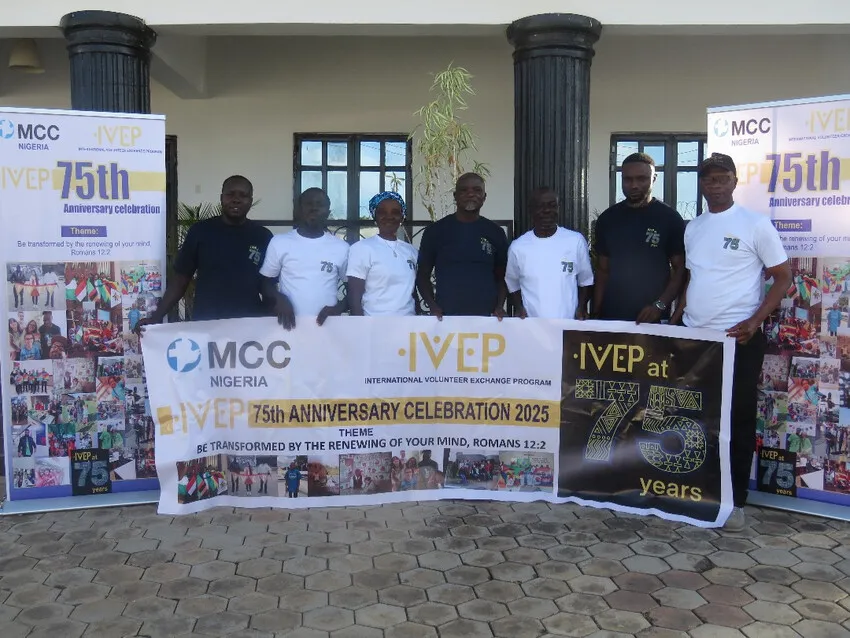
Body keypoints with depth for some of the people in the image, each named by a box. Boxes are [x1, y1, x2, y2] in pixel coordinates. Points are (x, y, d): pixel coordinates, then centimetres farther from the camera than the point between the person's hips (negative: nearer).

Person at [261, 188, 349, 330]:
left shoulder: (341, 247, 3)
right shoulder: (279, 242, 3)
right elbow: (266, 283, 10)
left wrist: (339, 308, -9)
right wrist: (279, 298, -11)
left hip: (327, 326, 0)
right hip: (290, 325, 0)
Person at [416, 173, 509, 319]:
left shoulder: (495, 232, 8)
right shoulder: (435, 231, 3)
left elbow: (501, 277, 12)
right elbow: (423, 275, 7)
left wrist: (499, 307, -4)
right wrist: (432, 306, -7)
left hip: (486, 317, 1)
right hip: (446, 317, -1)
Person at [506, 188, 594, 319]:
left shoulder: (576, 241, -1)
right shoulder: (517, 247, -1)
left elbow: (585, 280, 10)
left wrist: (581, 307, -4)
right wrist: (519, 308, -3)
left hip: (568, 323, 0)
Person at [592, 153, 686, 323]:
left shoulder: (670, 218, -3)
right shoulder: (607, 219, 6)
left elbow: (680, 269, -2)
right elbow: (602, 270, 9)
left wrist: (660, 305, -16)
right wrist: (596, 313, 0)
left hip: (653, 318, -2)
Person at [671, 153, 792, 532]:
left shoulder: (756, 224, -5)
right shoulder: (692, 229, 11)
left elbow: (782, 277, -4)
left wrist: (754, 322, -14)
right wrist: (677, 317, 9)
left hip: (738, 339, -5)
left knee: (738, 420, 3)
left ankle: (735, 501, 14)